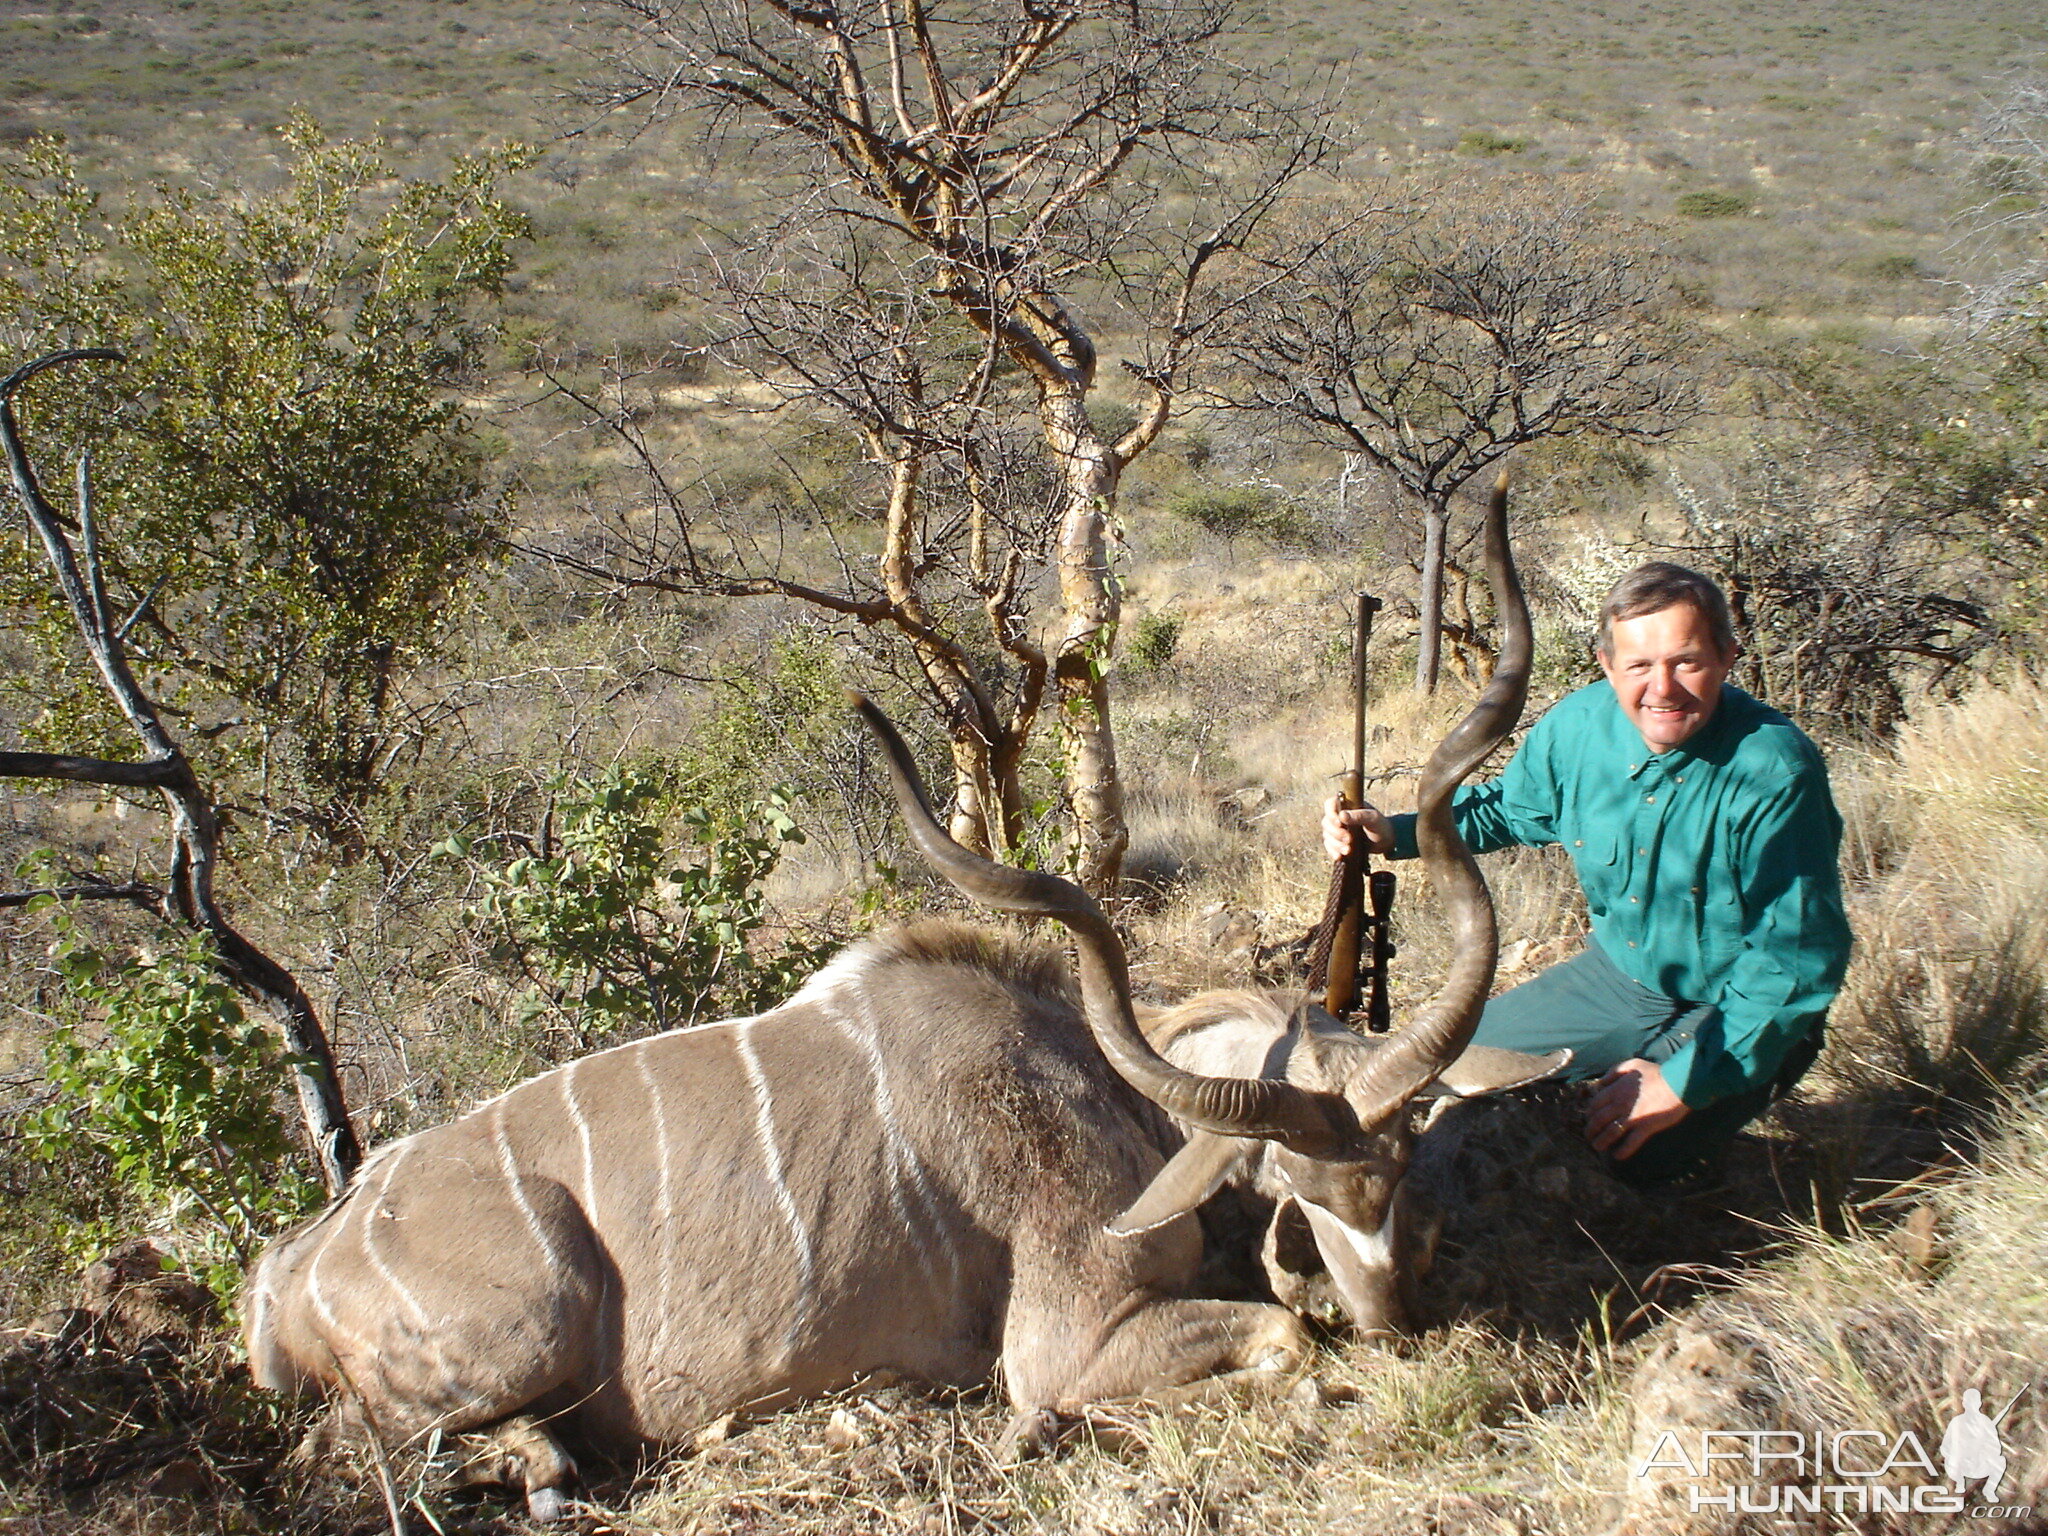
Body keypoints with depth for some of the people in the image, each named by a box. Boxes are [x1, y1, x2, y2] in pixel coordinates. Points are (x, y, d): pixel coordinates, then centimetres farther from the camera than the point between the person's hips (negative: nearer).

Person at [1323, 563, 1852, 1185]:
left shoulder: (1775, 771, -29)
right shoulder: (1581, 723, -12)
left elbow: (1800, 958, -25)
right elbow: (1511, 808, 10)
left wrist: (1684, 1080, -27)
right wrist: (1393, 833, -8)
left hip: (1742, 1008, -6)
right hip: (1620, 971, 6)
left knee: (1623, 1160, -22)